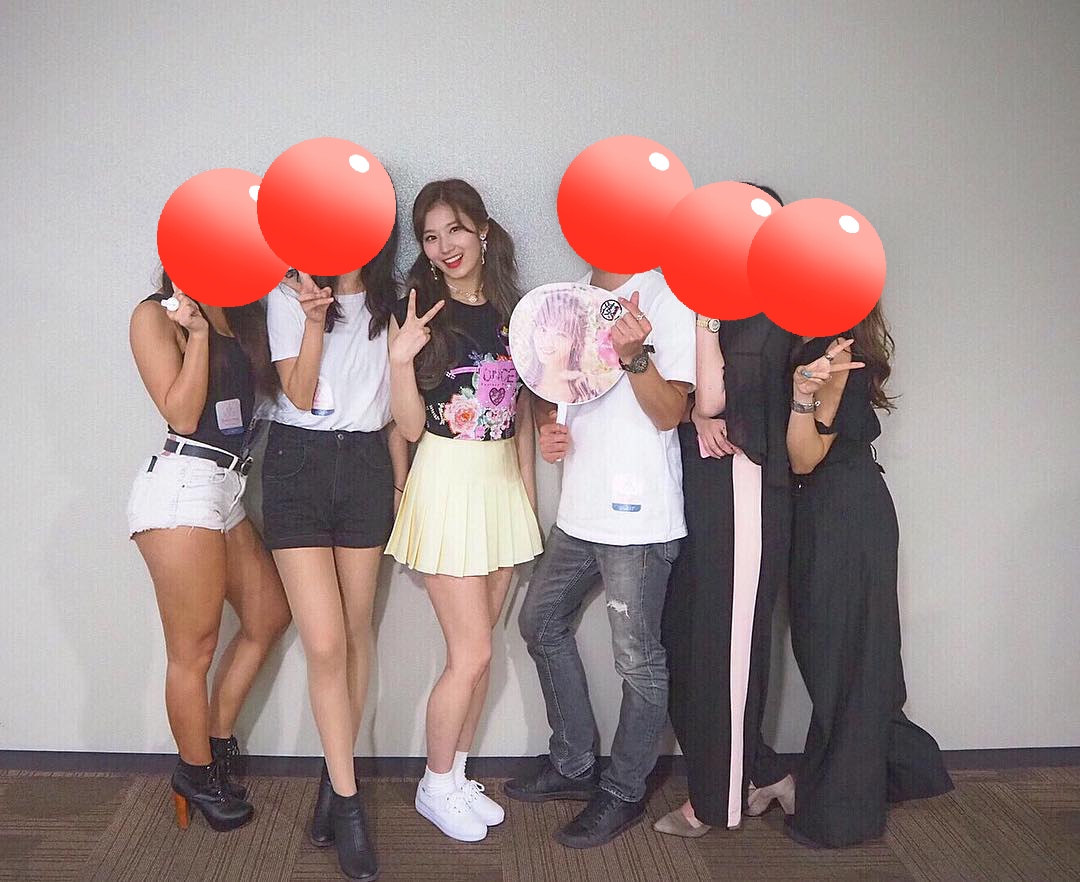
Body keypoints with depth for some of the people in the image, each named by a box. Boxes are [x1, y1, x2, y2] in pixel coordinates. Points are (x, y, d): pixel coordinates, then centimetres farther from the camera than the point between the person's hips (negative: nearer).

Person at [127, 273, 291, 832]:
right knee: (194, 650, 2)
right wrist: (198, 332, -17)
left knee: (269, 616, 16)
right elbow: (182, 414, -12)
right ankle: (197, 774, 21)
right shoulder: (156, 316, -5)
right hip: (180, 486, -8)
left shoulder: (242, 317, 15)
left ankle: (218, 742, 31)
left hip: (226, 487, 8)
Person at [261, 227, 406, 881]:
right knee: (326, 642, -8)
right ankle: (348, 801, 3)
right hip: (300, 465, -3)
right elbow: (300, 395, -6)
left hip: (367, 464, 3)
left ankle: (335, 778, 22)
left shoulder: (390, 302, 10)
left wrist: (400, 484, 9)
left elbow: (395, 405, 13)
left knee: (358, 632, 6)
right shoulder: (289, 297, 1)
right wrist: (314, 320, -18)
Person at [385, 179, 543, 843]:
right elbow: (412, 425, -9)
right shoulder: (420, 313, -6)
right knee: (471, 654, -3)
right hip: (448, 482, -5)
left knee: (478, 647, 12)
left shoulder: (510, 311, 8)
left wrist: (529, 497, 12)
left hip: (505, 483, 5)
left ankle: (457, 776, 28)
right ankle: (435, 787, 19)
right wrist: (401, 359, -24)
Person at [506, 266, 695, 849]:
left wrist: (635, 355, -30)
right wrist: (547, 425, 1)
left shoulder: (665, 296, -8)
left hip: (640, 517, -8)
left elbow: (670, 413, -13)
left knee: (638, 658, 3)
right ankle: (573, 765, 33)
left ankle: (624, 791, 22)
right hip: (580, 510, 8)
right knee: (541, 622, 18)